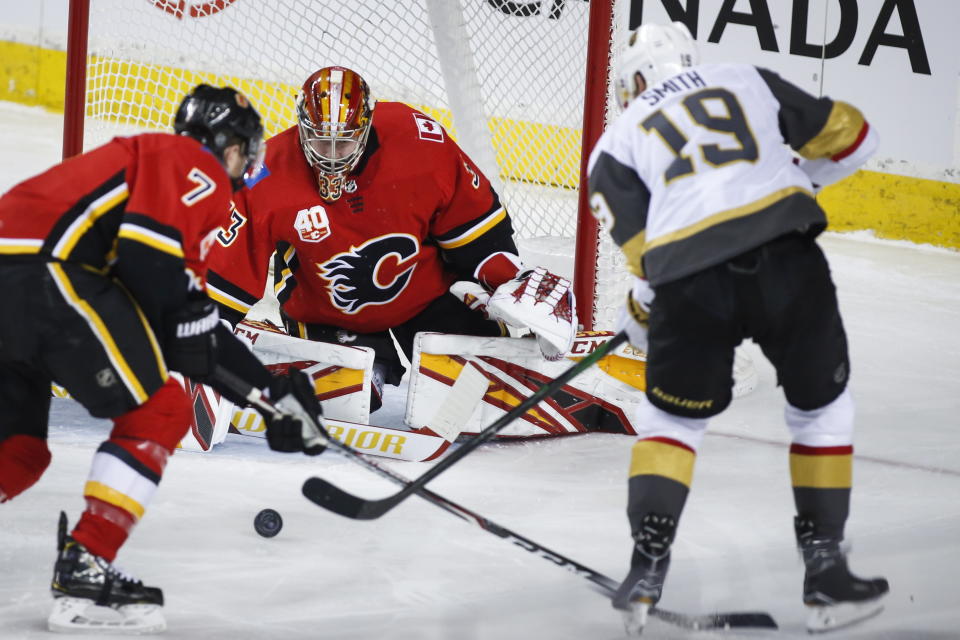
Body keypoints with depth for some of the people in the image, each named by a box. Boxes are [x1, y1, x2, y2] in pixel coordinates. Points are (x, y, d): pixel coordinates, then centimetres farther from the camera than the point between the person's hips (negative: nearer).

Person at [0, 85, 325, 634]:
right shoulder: (197, 168, 6)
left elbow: (196, 322, 34)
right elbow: (147, 248, -14)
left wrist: (274, 388, 35)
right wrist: (189, 308, 1)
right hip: (47, 274, -9)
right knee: (159, 412, 1)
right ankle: (84, 574, -6)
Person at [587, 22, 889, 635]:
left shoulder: (618, 140, 22)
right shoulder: (748, 80, 25)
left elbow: (643, 247, 11)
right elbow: (850, 136, 26)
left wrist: (640, 313, 29)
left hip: (689, 283, 0)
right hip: (785, 258, 0)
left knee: (672, 418, 23)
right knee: (823, 410, 20)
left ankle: (647, 567, 12)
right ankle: (825, 568, 17)